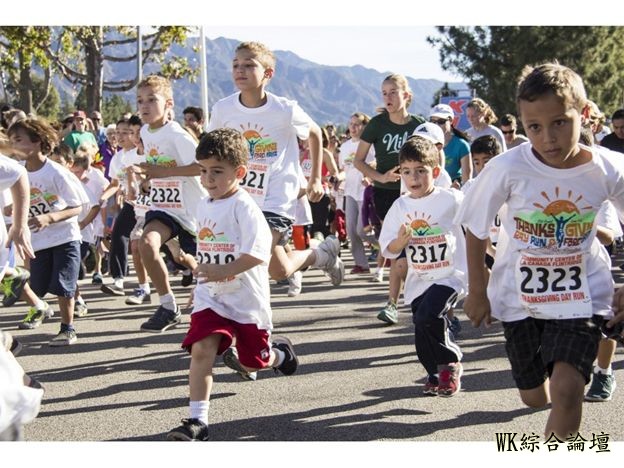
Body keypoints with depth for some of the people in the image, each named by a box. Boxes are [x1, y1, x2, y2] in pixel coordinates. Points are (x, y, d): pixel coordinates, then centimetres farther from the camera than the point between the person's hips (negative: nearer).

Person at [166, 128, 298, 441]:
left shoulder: (244, 207, -16)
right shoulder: (204, 206, 8)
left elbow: (257, 253, -28)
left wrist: (222, 271, -36)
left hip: (247, 299, -5)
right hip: (210, 298, 5)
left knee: (252, 364, 10)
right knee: (201, 350, -16)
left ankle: (280, 351, 46)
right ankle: (197, 421, -15)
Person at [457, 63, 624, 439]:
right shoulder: (508, 168, -20)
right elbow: (476, 227, -5)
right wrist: (477, 291, 0)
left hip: (581, 293, -1)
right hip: (519, 294, 1)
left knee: (566, 387, -20)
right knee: (535, 397, 14)